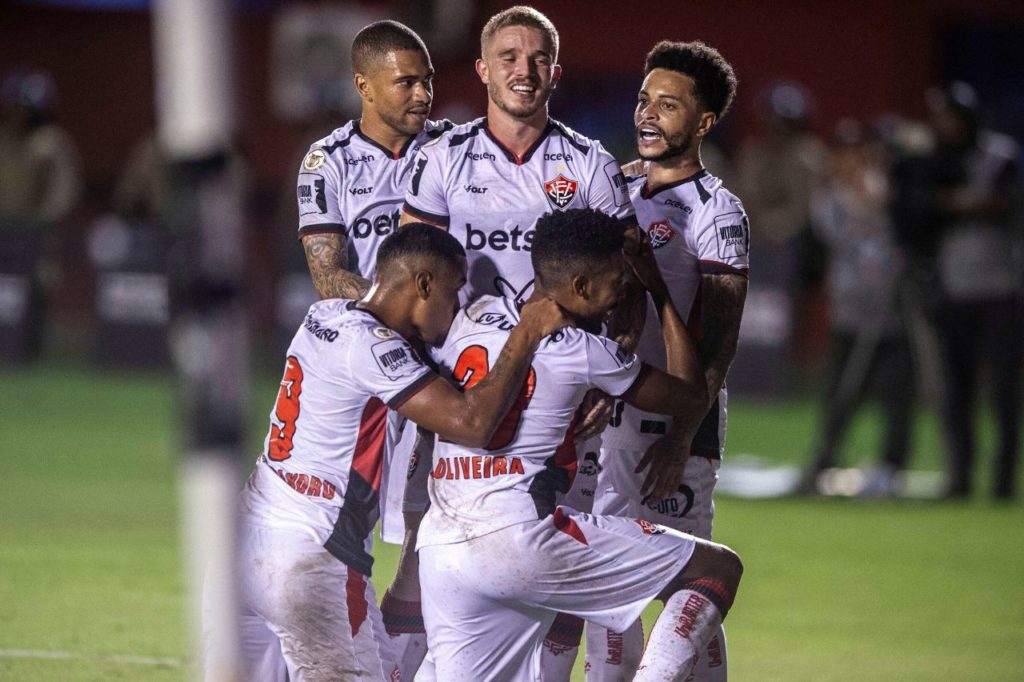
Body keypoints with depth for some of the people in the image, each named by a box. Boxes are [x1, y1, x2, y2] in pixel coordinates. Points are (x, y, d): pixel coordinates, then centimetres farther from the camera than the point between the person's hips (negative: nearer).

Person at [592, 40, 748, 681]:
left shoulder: (716, 212, -8)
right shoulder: (619, 194, 14)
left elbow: (719, 343, -13)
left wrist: (681, 436, -21)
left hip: (675, 414, -7)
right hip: (607, 414, 7)